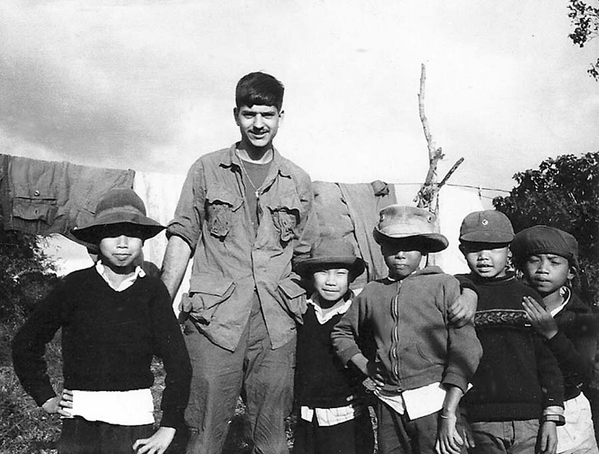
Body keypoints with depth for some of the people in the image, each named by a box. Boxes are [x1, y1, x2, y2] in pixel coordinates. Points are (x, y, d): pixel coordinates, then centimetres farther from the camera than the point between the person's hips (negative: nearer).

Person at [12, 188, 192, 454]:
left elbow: (178, 364, -3)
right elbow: (26, 344, 8)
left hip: (135, 424, 0)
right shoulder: (76, 286, -3)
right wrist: (46, 398, 5)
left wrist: (168, 429, -6)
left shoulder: (152, 292, -4)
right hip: (80, 421, 1)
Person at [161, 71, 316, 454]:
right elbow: (182, 237, 4)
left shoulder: (299, 182, 13)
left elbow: (303, 255, 16)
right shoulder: (207, 170, 8)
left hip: (277, 322, 2)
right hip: (214, 317, -1)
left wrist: (311, 318, 9)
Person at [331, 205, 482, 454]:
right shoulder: (371, 292, 7)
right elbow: (342, 332, 23)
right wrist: (366, 368, 8)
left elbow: (465, 349, -8)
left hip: (434, 400, -3)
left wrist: (449, 413, -13)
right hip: (389, 405, 4)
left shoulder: (444, 285, -4)